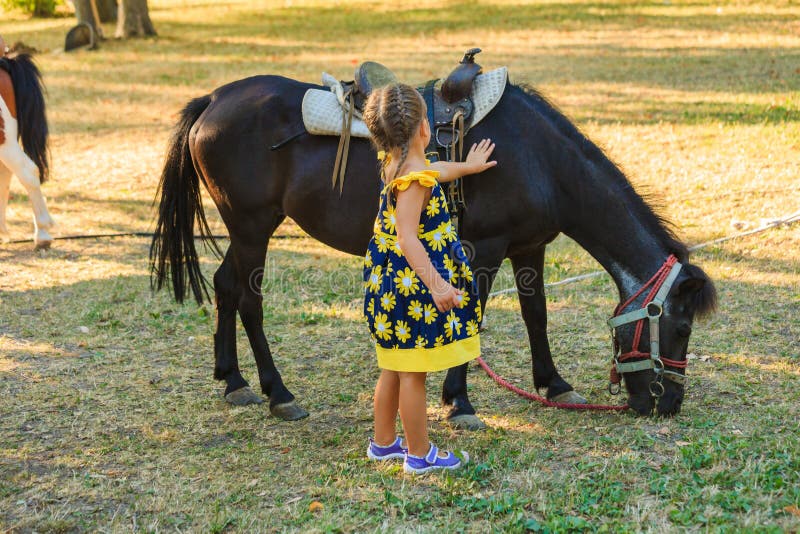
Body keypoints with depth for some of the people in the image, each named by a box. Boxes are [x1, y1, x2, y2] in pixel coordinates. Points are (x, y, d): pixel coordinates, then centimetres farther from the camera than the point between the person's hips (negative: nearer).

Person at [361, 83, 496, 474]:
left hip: (389, 280, 10)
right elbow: (407, 238, -31)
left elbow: (435, 172, 29)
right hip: (413, 284, -10)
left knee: (394, 367, 21)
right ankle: (420, 455, 12)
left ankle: (383, 443, 32)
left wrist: (468, 166, 47)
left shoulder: (394, 164, 7)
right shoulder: (415, 178, -23)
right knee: (413, 371, 1)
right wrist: (437, 285, -37)